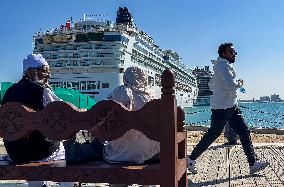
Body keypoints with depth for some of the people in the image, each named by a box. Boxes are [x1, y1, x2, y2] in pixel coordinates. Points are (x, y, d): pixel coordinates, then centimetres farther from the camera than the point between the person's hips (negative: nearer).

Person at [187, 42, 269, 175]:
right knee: (212, 135, -3)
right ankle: (191, 159, 11)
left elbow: (211, 85, 27)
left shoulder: (226, 66, 19)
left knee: (244, 132, 5)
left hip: (231, 106, 10)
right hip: (222, 108, -10)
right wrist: (239, 83, -7)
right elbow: (232, 86, -26)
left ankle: (253, 164, 8)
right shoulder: (224, 66, -14)